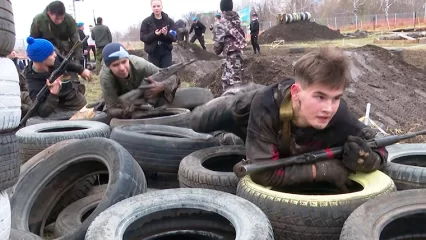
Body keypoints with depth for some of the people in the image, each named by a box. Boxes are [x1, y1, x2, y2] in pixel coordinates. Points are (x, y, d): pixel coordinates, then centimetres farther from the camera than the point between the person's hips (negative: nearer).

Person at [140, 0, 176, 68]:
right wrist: (154, 34, -20)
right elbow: (142, 37, -4)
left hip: (166, 53, 1)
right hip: (153, 53, 0)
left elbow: (174, 37, -1)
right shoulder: (146, 21, -1)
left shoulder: (169, 21, 1)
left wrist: (167, 34, -23)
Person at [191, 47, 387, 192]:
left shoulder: (340, 119, -43)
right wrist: (325, 169, -53)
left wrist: (364, 160, -51)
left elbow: (380, 150, -26)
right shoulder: (265, 105, -51)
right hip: (249, 111, -3)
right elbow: (262, 172, -53)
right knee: (199, 123, 13)